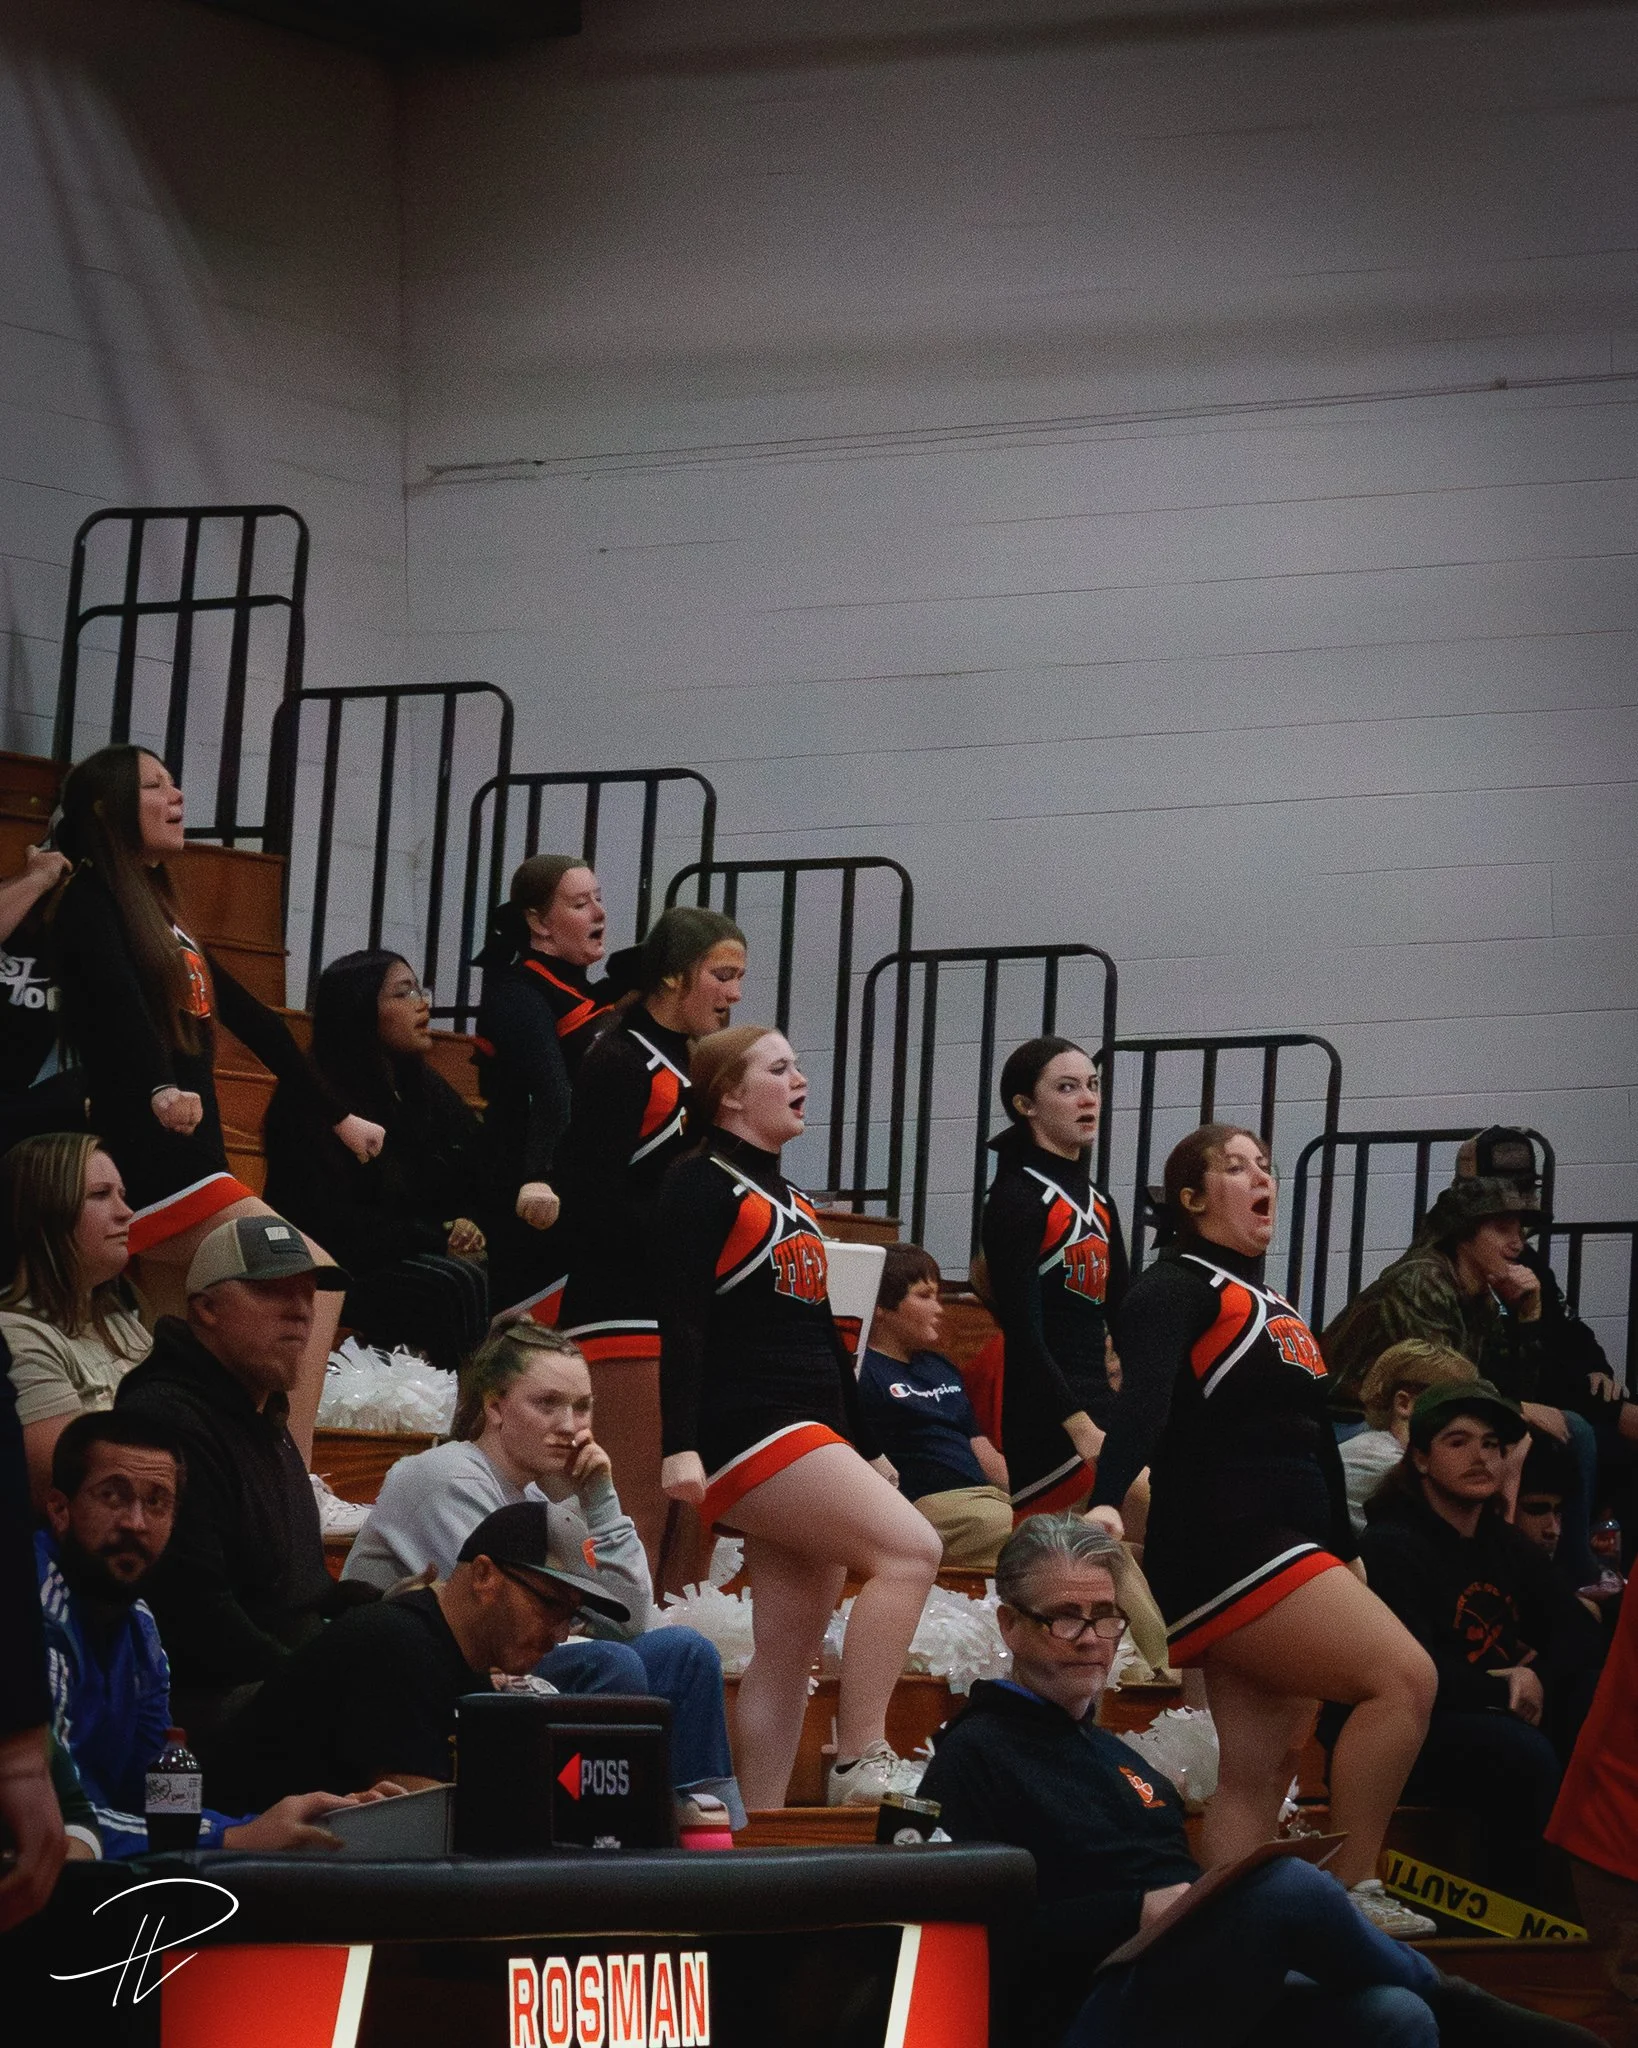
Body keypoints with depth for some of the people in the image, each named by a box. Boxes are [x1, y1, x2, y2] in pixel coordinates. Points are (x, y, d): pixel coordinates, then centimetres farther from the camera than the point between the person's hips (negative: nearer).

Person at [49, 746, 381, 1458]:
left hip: (189, 1155, 9)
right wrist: (160, 1090, -43)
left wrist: (337, 1116, 31)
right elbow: (116, 998, -25)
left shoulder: (160, 913, 23)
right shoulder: (91, 903, -4)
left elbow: (250, 1019, 28)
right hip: (146, 1156, -9)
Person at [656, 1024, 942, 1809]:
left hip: (814, 1436, 9)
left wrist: (866, 1450, 26)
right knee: (910, 1548, -22)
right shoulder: (703, 1185, -5)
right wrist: (680, 1445, -23)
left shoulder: (793, 1203, 22)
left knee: (790, 1648, 4)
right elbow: (680, 1325, -14)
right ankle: (861, 1760, -24)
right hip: (746, 1429, -9)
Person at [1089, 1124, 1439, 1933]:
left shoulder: (1274, 1309, 21)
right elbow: (1144, 1402, -24)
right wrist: (1106, 1501, -39)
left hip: (1290, 1555, 9)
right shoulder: (1178, 1289, -6)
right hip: (1223, 1553, -9)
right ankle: (1351, 1889, -15)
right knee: (1403, 1677, -18)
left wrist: (1345, 1553, 27)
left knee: (1261, 1770, 3)